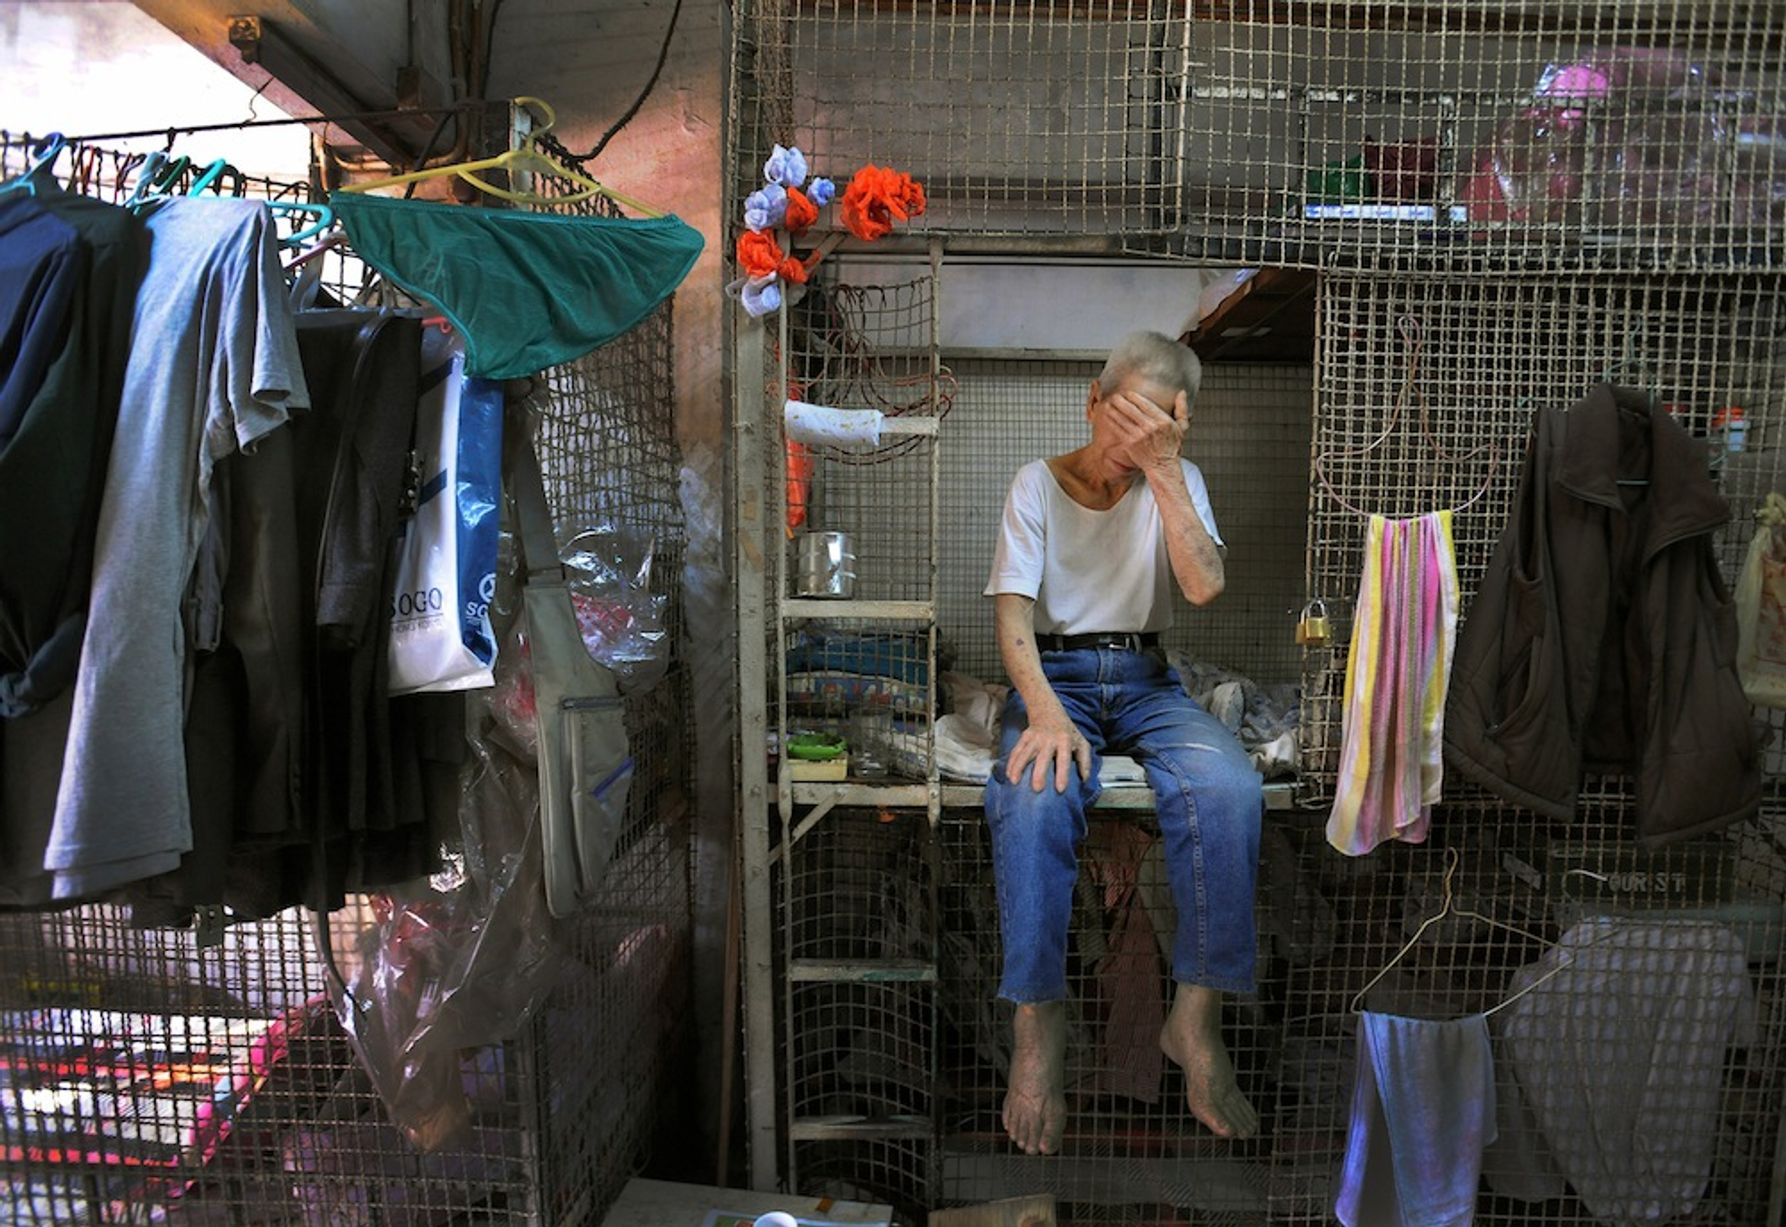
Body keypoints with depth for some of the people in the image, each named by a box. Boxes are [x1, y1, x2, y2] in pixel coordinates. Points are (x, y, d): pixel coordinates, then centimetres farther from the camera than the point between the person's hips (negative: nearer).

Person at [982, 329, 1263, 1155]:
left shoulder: (1178, 481, 9)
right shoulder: (1039, 482, 3)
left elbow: (1203, 587, -9)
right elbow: (1013, 611, -9)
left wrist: (1163, 471, -16)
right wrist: (1046, 711, -27)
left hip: (1146, 679, 2)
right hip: (1056, 675, -2)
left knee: (1229, 787, -31)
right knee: (1036, 794, -36)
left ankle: (1196, 1019, -18)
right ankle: (1037, 1029, -23)